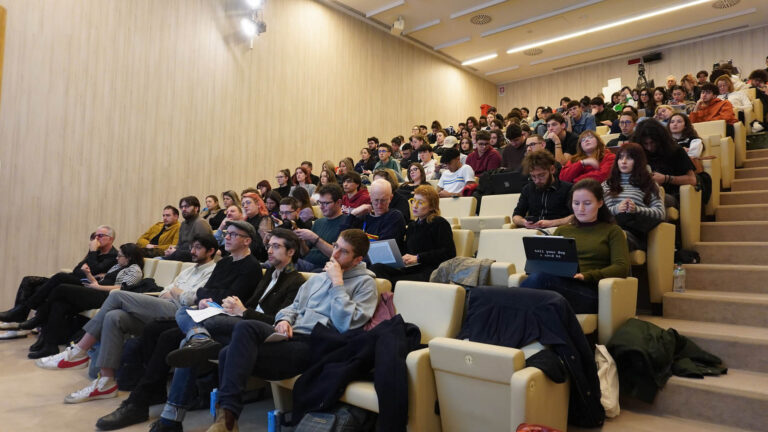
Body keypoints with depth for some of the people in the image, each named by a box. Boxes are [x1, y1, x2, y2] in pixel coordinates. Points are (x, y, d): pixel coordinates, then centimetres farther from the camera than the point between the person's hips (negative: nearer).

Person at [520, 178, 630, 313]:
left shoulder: (612, 231, 19)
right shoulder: (562, 230, 29)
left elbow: (622, 268, 4)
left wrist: (586, 276, -13)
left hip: (590, 292, -3)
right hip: (559, 284, 3)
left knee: (541, 278, -36)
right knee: (540, 275, -37)